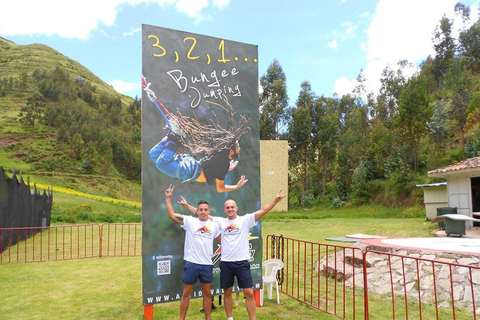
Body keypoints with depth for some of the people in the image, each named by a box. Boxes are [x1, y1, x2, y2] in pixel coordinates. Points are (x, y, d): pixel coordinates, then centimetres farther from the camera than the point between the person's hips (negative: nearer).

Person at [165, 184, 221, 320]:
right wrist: (168, 198, -11)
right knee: (186, 293, 9)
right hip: (191, 263, -2)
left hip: (207, 265, 2)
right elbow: (171, 215, -8)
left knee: (207, 293, 13)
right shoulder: (190, 221, -3)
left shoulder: (214, 225, 5)